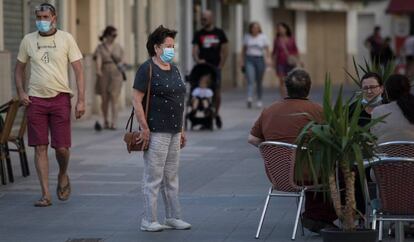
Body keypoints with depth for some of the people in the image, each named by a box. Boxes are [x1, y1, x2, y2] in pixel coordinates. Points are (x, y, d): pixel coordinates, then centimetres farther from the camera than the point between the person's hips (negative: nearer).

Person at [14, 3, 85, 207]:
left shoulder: (66, 39, -1)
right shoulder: (28, 40, 6)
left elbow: (78, 70, -1)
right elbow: (19, 67, 17)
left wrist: (81, 100, -8)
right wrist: (20, 92, 1)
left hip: (60, 98, -2)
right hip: (36, 100, 2)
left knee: (62, 147, -3)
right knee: (40, 148, -1)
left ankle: (63, 175, 30)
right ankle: (46, 194, 4)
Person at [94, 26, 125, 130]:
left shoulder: (118, 47, 10)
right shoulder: (100, 47, 2)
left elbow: (122, 60, 16)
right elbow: (98, 59, -12)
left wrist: (120, 64, -7)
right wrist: (98, 70, -29)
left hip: (116, 75, 0)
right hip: (104, 75, 0)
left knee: (114, 99, -11)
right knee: (105, 100, 6)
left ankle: (114, 123, -17)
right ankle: (105, 121, 25)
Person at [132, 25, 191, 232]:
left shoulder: (173, 69, 15)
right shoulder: (147, 69, -10)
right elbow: (137, 101, -14)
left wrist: (181, 129, 18)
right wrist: (144, 128, -18)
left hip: (173, 131, 8)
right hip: (156, 132, -8)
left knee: (171, 177, 13)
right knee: (153, 178, -4)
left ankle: (173, 217, 19)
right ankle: (149, 221, 2)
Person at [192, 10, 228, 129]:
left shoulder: (219, 33, 5)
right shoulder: (198, 34, 8)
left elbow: (225, 51, 6)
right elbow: (195, 50, 2)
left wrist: (220, 65, -2)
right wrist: (197, 60, -19)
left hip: (215, 67, -1)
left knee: (217, 92, -2)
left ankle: (216, 114, 16)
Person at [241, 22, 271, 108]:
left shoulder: (263, 37, 4)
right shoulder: (247, 37, 7)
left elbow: (267, 49, 1)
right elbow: (244, 50, 12)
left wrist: (268, 59, -15)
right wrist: (242, 61, 7)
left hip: (260, 59, 0)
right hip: (249, 59, 0)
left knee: (259, 81, 5)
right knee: (250, 80, -16)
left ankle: (259, 100, 15)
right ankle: (249, 98, -29)